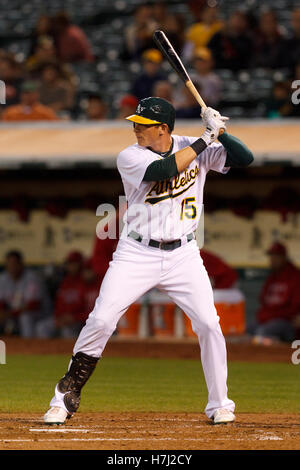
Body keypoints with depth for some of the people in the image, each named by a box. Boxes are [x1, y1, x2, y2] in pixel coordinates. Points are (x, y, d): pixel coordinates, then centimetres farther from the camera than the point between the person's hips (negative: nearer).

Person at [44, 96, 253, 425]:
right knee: (101, 321, -10)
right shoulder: (129, 157, -9)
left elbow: (244, 158, -4)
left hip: (183, 254, 2)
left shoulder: (193, 148, 0)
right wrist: (205, 139, -22)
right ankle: (66, 398, 3)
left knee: (209, 324, -7)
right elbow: (165, 170, -26)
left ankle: (219, 404, 9)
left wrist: (220, 131, -19)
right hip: (137, 254, -2)